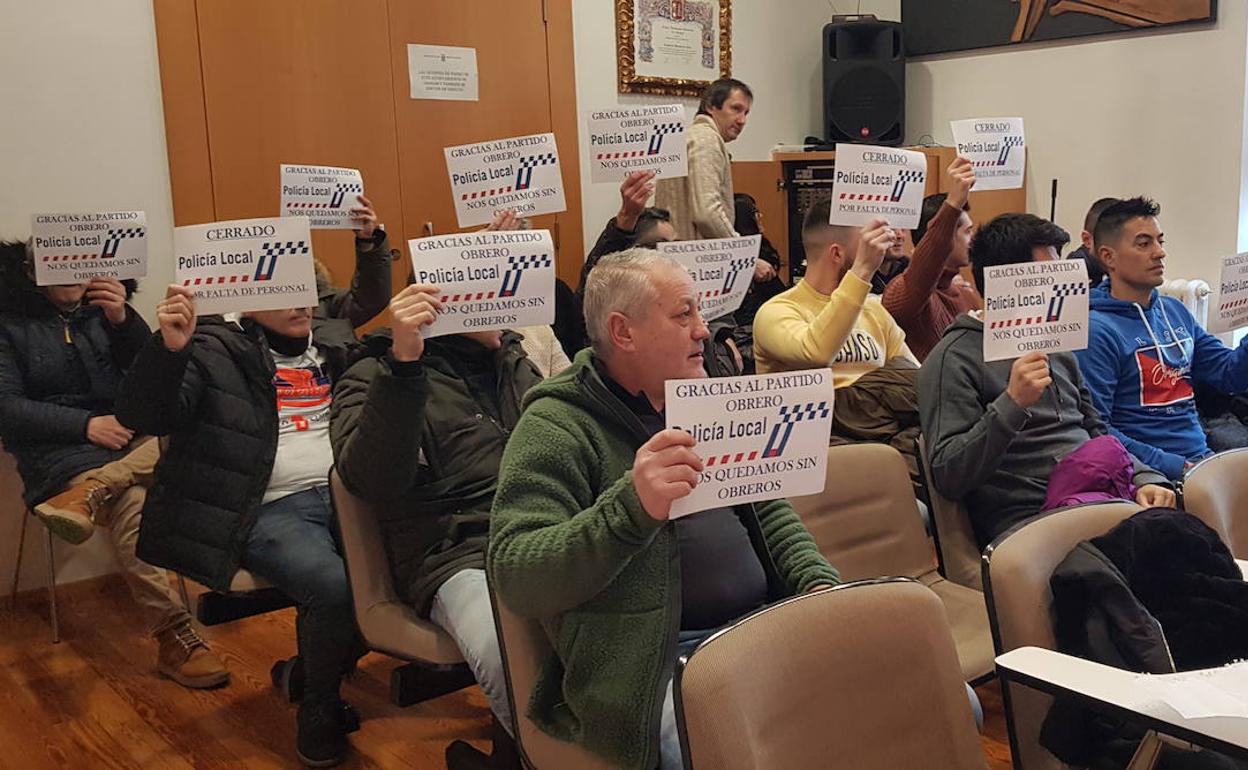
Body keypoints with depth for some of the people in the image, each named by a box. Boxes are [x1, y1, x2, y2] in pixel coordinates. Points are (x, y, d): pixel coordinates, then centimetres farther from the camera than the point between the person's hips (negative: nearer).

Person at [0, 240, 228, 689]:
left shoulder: (104, 309, 15)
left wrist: (124, 320, -10)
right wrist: (86, 424, -17)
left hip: (132, 436, 5)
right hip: (63, 452, -4)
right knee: (130, 505, -34)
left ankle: (90, 494, -38)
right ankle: (175, 638, -35)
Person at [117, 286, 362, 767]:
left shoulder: (336, 341, 18)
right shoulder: (216, 351, 3)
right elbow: (143, 416, -8)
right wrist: (169, 347, -25)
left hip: (345, 493, 6)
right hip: (272, 509, -6)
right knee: (334, 587, -33)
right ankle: (318, 708, -2)